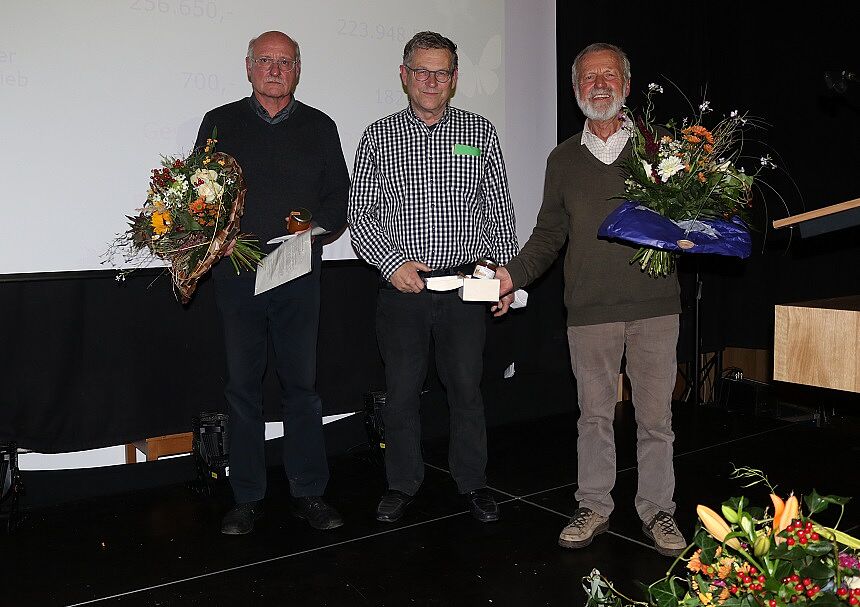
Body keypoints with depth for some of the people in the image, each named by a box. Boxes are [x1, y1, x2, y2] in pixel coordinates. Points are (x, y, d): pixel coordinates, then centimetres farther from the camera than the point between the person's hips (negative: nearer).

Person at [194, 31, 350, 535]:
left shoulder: (319, 127, 12)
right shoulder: (220, 123, 10)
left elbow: (340, 199, 9)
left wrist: (313, 227, -10)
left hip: (299, 275, 0)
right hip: (237, 273, 0)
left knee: (302, 384, 4)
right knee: (244, 387, 5)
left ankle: (309, 493, 16)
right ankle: (248, 498, 16)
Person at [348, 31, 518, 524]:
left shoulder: (481, 133, 7)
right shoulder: (379, 137, 5)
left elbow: (500, 212, 9)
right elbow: (359, 212, 3)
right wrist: (391, 262, -11)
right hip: (401, 285, 0)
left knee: (467, 387, 7)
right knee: (402, 390, 7)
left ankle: (474, 483, 24)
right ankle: (403, 484, 24)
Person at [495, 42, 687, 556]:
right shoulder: (564, 159, 13)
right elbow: (550, 233, 14)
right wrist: (515, 274, 2)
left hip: (654, 304, -1)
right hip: (590, 308, 1)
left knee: (655, 414, 6)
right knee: (594, 414, 9)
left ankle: (658, 510, 21)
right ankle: (594, 507, 22)